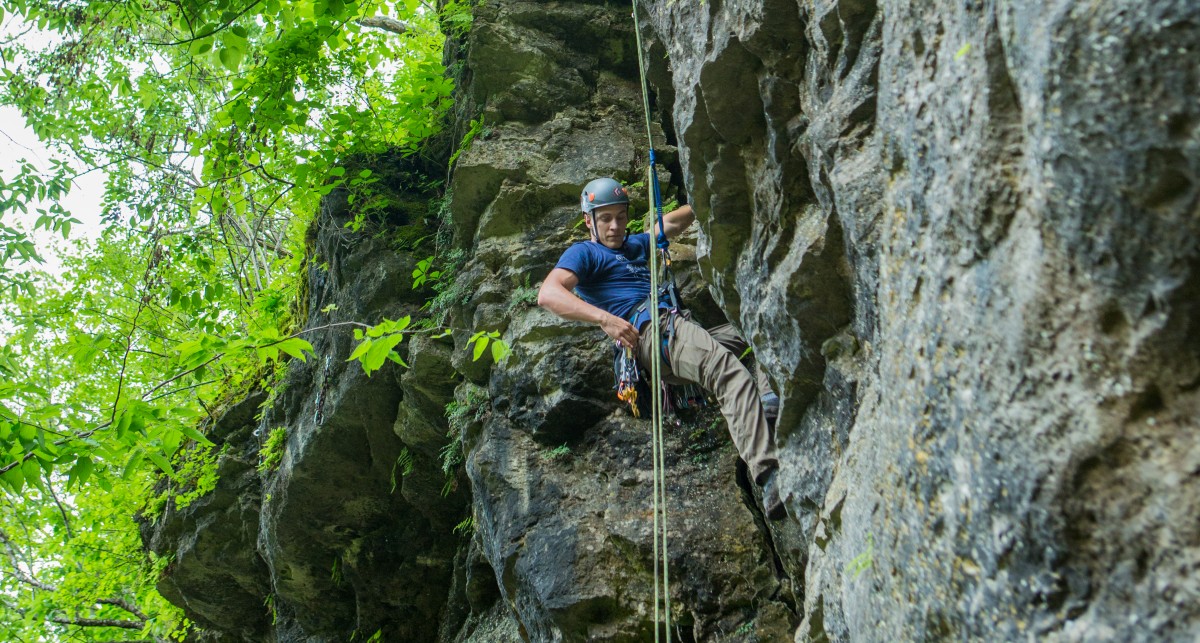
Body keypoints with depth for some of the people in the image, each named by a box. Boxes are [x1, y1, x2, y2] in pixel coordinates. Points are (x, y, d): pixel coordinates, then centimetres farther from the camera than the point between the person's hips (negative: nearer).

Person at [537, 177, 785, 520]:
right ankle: (767, 475, -49)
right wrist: (605, 319, -20)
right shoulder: (584, 253, 10)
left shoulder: (636, 245, 35)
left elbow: (673, 223, 46)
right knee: (731, 372, -32)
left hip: (685, 326, 9)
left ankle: (768, 391, -28)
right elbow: (548, 294, -8)